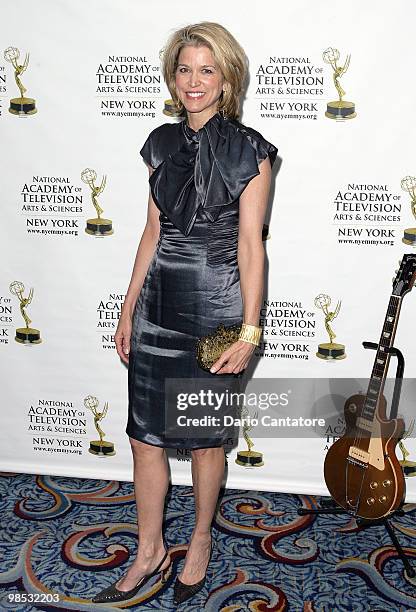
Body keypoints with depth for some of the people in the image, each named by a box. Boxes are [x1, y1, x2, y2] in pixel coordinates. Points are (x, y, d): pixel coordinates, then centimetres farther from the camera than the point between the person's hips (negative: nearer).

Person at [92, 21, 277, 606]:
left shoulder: (248, 150, -6)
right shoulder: (163, 143, 9)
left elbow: (250, 243, -9)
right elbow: (153, 231, 11)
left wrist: (249, 331, -13)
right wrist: (129, 309, 11)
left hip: (215, 308, -5)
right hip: (159, 304, 5)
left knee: (205, 438, 10)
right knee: (144, 435, 10)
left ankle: (200, 543, 34)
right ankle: (150, 552, 29)